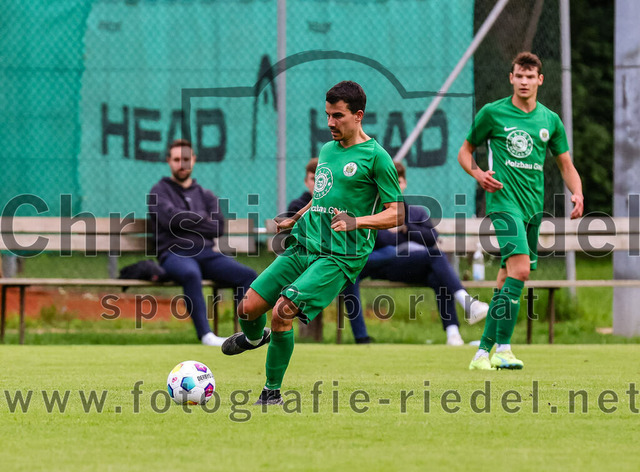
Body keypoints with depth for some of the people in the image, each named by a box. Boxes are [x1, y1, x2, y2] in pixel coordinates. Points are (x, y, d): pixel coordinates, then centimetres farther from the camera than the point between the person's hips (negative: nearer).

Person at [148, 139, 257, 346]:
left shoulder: (205, 195, 26)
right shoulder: (160, 192, 14)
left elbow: (219, 227, 9)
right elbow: (171, 218, -7)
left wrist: (187, 222, -1)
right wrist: (202, 218, 3)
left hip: (205, 253, 5)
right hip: (174, 253, -5)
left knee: (248, 275, -21)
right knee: (191, 274, -41)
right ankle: (205, 334, -43)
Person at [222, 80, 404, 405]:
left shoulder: (375, 157, -7)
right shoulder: (327, 150, 16)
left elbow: (396, 213, -9)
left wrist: (356, 222, -22)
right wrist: (294, 220, 34)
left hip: (339, 257, -7)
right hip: (303, 246, 7)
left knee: (282, 313, -22)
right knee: (248, 307, 1)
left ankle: (272, 393, -5)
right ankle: (255, 337, 40)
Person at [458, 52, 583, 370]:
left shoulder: (550, 120, 12)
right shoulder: (493, 113, 1)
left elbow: (566, 164, 18)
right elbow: (465, 151, 10)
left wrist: (577, 193, -1)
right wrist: (478, 174, -11)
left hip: (534, 206, 5)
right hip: (504, 200, -5)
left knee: (507, 279, 8)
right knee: (520, 268, -22)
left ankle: (483, 351, 16)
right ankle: (502, 349, -22)